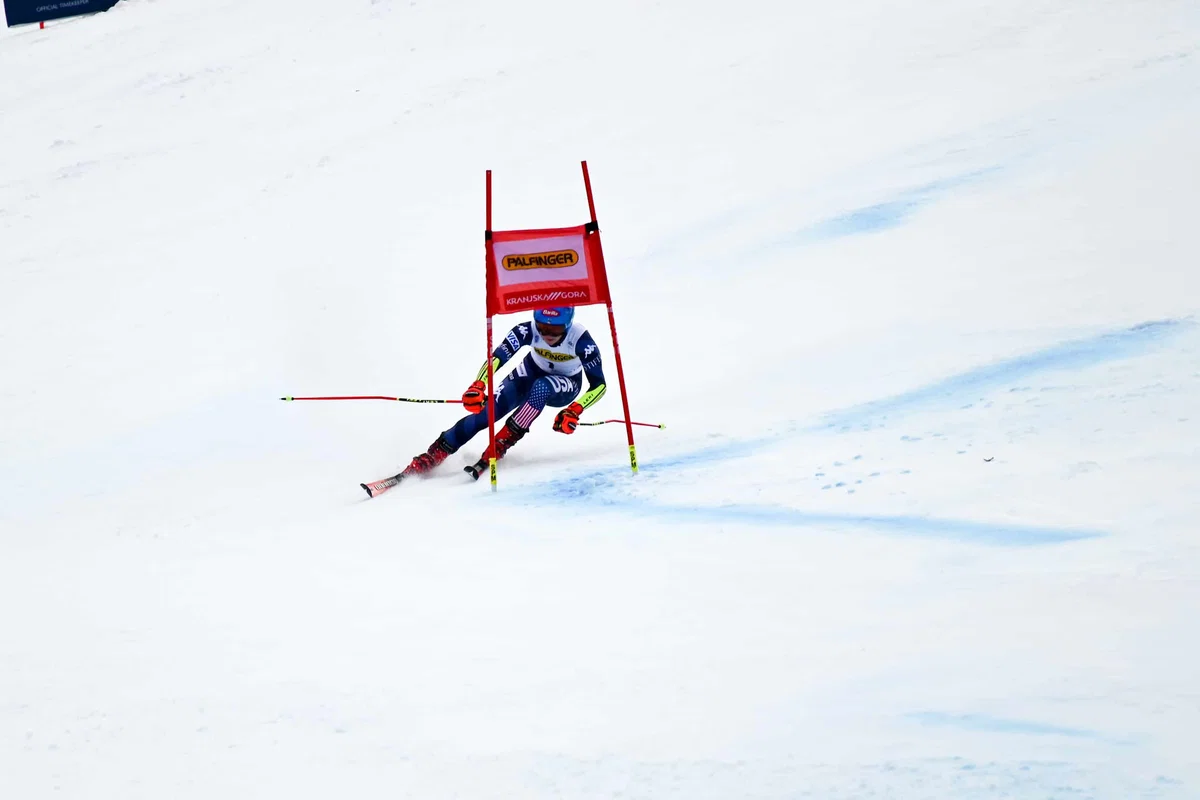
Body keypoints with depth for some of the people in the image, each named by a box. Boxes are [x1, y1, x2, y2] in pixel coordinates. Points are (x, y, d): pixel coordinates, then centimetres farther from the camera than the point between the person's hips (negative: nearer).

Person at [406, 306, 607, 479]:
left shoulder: (580, 339, -33)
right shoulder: (528, 330, -30)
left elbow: (598, 385, -27)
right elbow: (497, 357, -38)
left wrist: (574, 412, -40)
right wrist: (477, 386, -55)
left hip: (565, 388, -1)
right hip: (531, 373, 1)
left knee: (541, 387, -37)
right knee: (486, 411, -20)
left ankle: (498, 447, -30)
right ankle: (431, 457, -14)